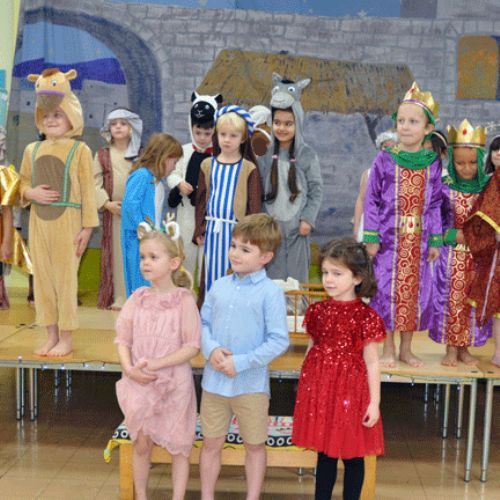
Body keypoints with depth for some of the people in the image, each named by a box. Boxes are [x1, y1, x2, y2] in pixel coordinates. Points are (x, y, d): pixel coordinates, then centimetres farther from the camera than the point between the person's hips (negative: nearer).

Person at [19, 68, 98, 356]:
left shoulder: (79, 150, -4)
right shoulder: (32, 150, 10)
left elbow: (88, 191, -5)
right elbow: (24, 184, 17)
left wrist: (87, 226, -9)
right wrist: (31, 193, -6)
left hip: (67, 222, -5)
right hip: (39, 222, 5)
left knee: (65, 278, 1)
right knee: (43, 277, 9)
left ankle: (66, 338, 12)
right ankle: (51, 336, 21)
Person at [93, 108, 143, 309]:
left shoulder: (140, 155, 8)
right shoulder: (103, 154, 5)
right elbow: (95, 183, 0)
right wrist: (107, 203, -12)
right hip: (113, 212, 0)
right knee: (115, 253, 1)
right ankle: (117, 297, 7)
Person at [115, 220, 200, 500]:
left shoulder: (184, 300, -11)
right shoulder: (137, 299, 0)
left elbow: (192, 347, -12)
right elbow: (123, 340, 4)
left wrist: (156, 363, -19)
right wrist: (130, 369, -13)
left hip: (174, 384, -3)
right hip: (140, 384, 3)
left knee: (179, 446, 9)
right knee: (142, 445, 14)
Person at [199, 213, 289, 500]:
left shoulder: (271, 293, -12)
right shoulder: (219, 287, 3)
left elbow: (279, 341, -14)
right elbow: (204, 323, 9)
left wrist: (241, 363, -18)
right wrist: (211, 349, -11)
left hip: (251, 384, -4)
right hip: (214, 381, 4)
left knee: (255, 445, 14)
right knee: (212, 443, 16)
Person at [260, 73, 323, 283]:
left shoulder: (307, 155, -4)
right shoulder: (266, 155, 2)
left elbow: (316, 190, -3)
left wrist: (308, 219, -10)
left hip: (297, 226, -2)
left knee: (297, 275, 5)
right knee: (273, 275, 8)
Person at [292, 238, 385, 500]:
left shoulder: (365, 316, -11)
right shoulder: (318, 311, 2)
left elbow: (371, 362, -8)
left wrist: (374, 402, -8)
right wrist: (305, 388, 12)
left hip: (350, 390, -4)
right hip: (319, 389, 4)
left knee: (352, 455, 10)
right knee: (324, 453, 15)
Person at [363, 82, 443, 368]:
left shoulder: (433, 162, 3)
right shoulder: (385, 160, -4)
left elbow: (435, 204, 7)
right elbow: (372, 200, -2)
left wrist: (435, 241, 5)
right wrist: (371, 237, -6)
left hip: (418, 241, 2)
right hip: (389, 239, -2)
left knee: (416, 291, 8)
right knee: (387, 291, 2)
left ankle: (406, 349, 23)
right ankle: (388, 349, 17)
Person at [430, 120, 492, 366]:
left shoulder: (487, 188, 1)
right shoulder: (444, 188, -7)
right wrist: (455, 235, -16)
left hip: (478, 255, 3)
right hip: (452, 255, -3)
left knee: (472, 300, 8)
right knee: (452, 299, 1)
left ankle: (464, 347, 21)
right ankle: (451, 349, 13)